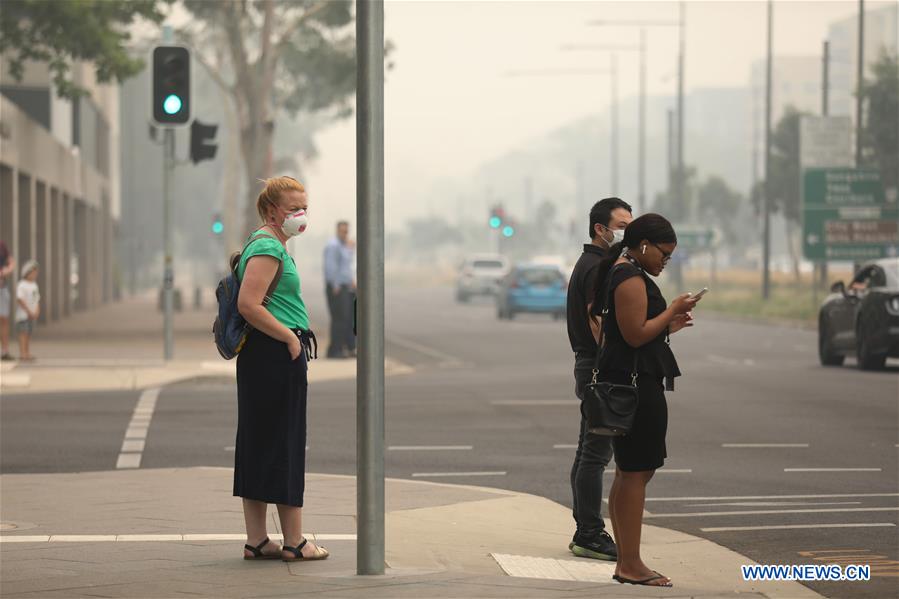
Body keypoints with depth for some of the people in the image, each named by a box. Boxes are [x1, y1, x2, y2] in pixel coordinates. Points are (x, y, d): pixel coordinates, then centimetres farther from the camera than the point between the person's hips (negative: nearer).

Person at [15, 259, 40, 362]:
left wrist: (37, 311, 3)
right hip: (23, 314, -8)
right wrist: (29, 311, -19)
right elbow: (20, 299, -19)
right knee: (23, 333, -11)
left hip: (32, 315, 8)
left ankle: (27, 354, 11)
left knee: (29, 334, 8)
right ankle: (22, 354, -14)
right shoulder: (21, 285, -12)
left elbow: (37, 299, 18)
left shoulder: (34, 285, 14)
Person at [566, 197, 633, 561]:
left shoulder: (588, 264, 18)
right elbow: (598, 323, -22)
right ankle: (590, 535, -8)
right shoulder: (598, 268, -15)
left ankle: (585, 533, 16)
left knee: (588, 453, 12)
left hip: (591, 368, 11)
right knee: (596, 454, -9)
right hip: (601, 370, -11)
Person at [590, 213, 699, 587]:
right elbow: (635, 334, -21)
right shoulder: (631, 279, -15)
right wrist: (672, 310, -11)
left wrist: (668, 326, 16)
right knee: (635, 473, -8)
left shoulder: (620, 273, 18)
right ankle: (630, 564, -7)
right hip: (636, 384, -11)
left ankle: (625, 562, 17)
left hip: (626, 383, 11)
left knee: (630, 473, 13)